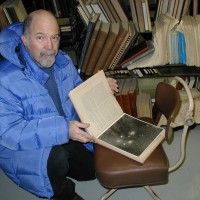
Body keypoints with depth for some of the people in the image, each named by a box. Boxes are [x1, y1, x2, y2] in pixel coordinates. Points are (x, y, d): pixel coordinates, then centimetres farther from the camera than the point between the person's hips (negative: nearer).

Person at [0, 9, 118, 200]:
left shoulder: (63, 61, -6)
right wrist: (62, 129, -41)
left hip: (67, 135, 7)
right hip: (22, 148, -6)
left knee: (91, 170, 12)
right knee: (56, 156, -35)